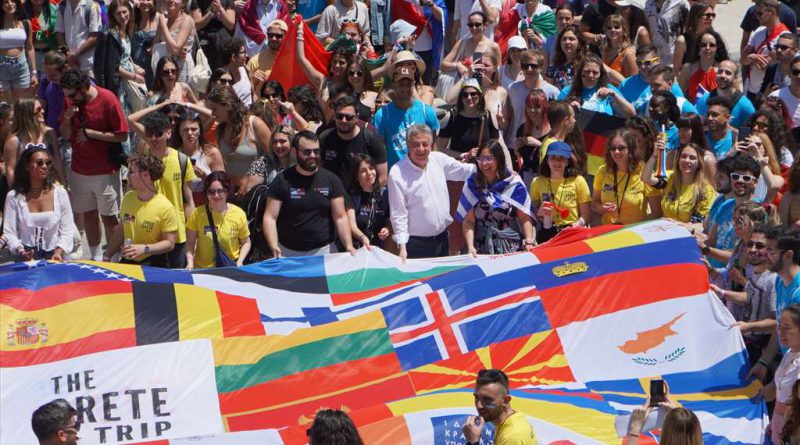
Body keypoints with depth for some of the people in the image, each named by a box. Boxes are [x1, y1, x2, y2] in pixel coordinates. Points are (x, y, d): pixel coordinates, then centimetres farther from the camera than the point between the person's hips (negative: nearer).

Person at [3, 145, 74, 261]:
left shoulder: (60, 193, 2)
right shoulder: (14, 196, 1)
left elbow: (67, 229, 0)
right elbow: (9, 232, -1)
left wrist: (59, 252, -16)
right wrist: (20, 251, -19)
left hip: (55, 256, 1)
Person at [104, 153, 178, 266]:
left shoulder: (165, 208, -15)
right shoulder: (128, 198, 5)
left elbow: (169, 243, -11)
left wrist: (145, 249, -25)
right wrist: (107, 257, 12)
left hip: (153, 265, -4)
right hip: (127, 262, 4)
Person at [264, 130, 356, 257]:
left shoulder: (331, 180, 2)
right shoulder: (282, 181, -2)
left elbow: (340, 218, -1)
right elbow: (270, 217, -6)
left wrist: (349, 246, -16)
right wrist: (274, 247, -22)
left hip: (324, 250, 1)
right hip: (288, 252, -1)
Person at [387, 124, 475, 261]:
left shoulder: (439, 160, 0)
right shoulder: (397, 174, -16)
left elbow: (463, 171, 17)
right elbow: (398, 214, -15)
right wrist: (402, 246, -18)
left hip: (441, 239, 6)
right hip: (416, 243, -5)